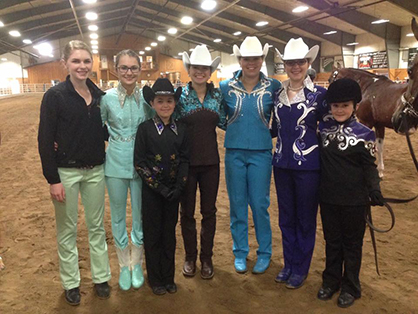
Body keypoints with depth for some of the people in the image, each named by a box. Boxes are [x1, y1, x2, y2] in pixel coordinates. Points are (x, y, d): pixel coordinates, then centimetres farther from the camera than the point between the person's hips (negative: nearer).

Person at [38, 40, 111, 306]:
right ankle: (71, 282, 28)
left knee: (97, 226, 15)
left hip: (95, 171, 4)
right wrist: (53, 179, -13)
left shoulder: (100, 95, 3)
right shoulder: (55, 95, -10)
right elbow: (45, 140, -11)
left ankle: (101, 277, 31)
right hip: (66, 172, -4)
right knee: (67, 230, 10)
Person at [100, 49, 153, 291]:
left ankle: (137, 263, 31)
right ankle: (124, 264, 31)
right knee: (118, 216, 12)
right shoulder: (108, 98, -5)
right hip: (116, 164, 0)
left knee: (140, 215, 11)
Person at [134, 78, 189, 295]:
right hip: (152, 190, -3)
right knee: (152, 234, 8)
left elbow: (184, 160, 4)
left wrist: (178, 187, -7)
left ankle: (168, 277, 28)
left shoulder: (180, 129, 2)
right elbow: (139, 163, -10)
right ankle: (155, 279, 25)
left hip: (173, 190, 3)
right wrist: (159, 187, -14)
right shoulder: (145, 128, -8)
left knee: (170, 233, 13)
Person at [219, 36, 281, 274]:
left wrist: (267, 132, -3)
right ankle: (240, 252, 27)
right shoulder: (226, 87, -1)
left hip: (261, 153, -1)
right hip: (234, 152, 1)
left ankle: (265, 253, 24)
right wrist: (236, 129, 2)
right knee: (237, 204, 10)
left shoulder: (274, 87, -3)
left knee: (260, 204, 5)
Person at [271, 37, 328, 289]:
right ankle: (288, 264, 32)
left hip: (308, 165, -4)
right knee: (286, 218, 15)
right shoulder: (278, 94, 6)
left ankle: (301, 269, 26)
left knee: (305, 219, 9)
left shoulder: (319, 94, -7)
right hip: (282, 164, 5)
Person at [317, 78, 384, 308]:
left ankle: (351, 288, 28)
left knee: (352, 243, 12)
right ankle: (331, 281, 34)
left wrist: (374, 190, -17)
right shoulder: (323, 128, 1)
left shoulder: (363, 133, -9)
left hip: (354, 200, -3)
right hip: (328, 197, 3)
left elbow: (369, 167, -5)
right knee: (331, 241, 17)